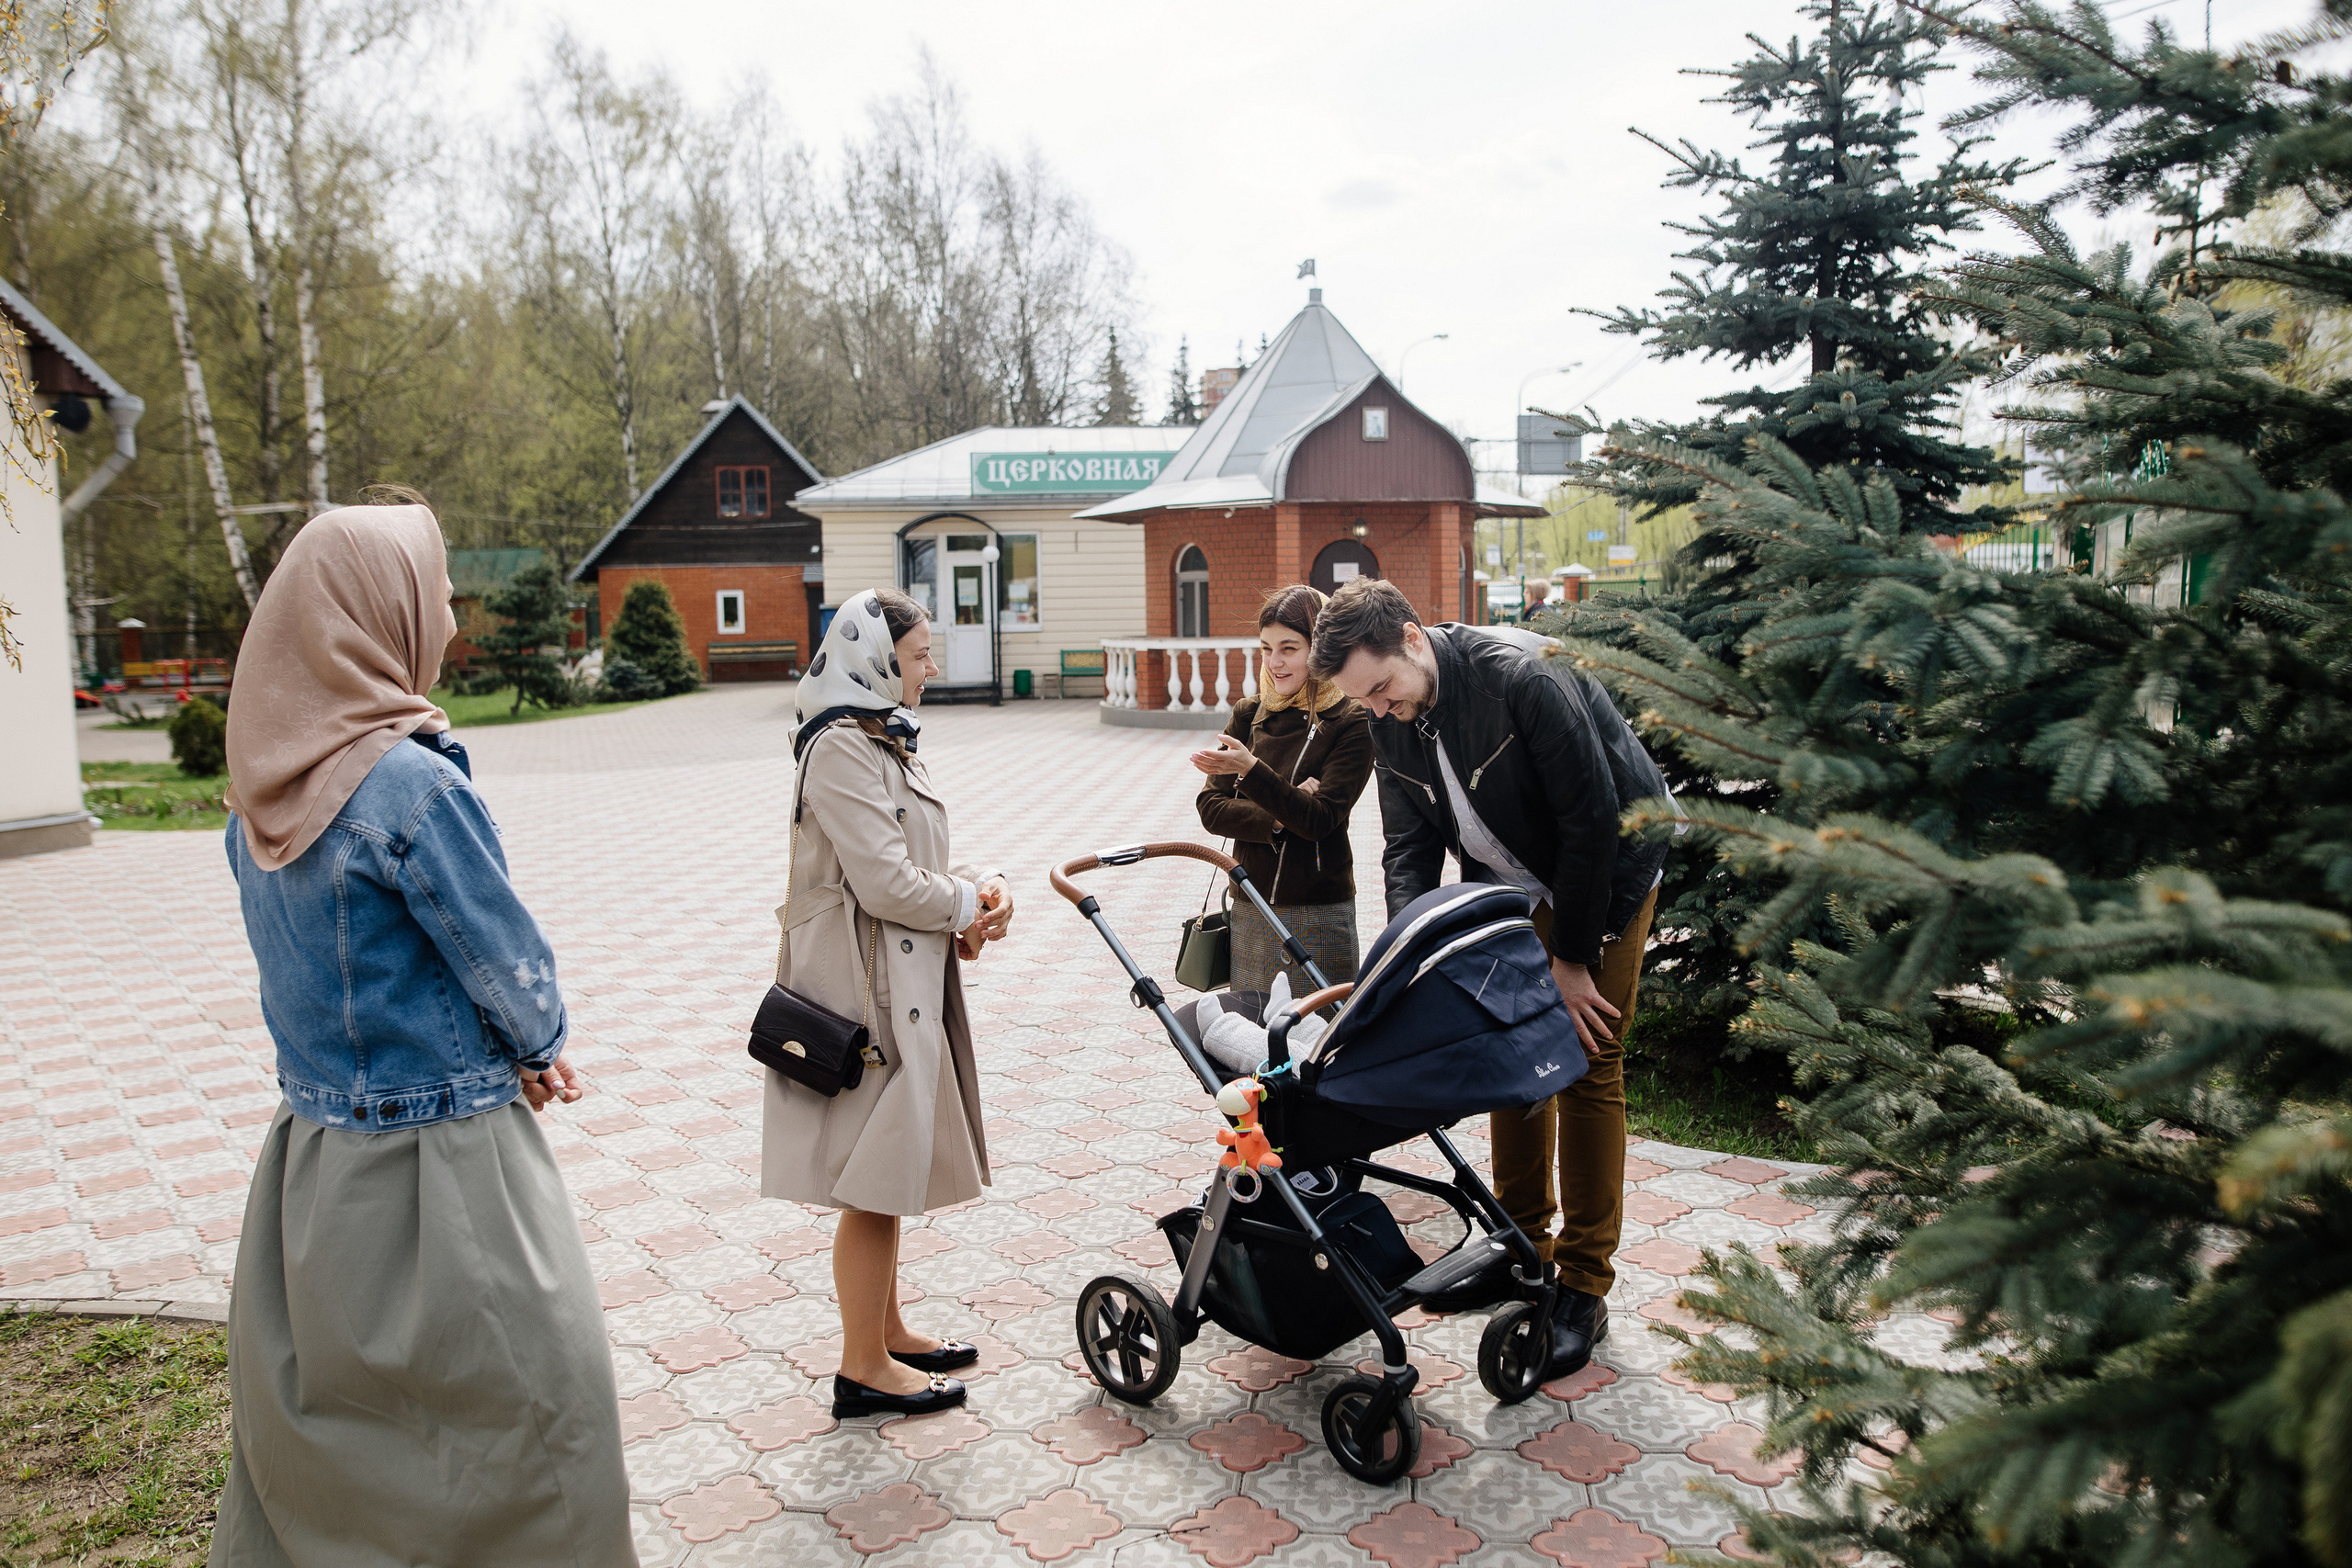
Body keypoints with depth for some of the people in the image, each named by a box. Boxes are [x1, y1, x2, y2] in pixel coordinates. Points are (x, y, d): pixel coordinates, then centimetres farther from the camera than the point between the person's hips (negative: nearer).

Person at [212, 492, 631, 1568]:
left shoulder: (261, 793, 2)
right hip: (440, 1159, -8)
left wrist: (511, 1051, 5)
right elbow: (512, 963, -15)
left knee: (313, 1413, 22)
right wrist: (537, 1045, 7)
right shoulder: (414, 786, -23)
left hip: (310, 1153, 8)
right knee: (533, 1399, 8)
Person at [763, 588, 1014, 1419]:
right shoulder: (842, 747, -18)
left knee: (888, 1170, 18)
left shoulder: (881, 738, 15)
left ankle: (887, 1329, 32)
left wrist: (974, 893, 0)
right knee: (873, 1178, -1)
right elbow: (886, 883, -24)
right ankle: (863, 1368, 12)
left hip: (903, 978, 10)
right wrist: (970, 904, -8)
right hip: (868, 983, -10)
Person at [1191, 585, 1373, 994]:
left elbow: (1319, 819, -18)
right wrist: (1278, 817, -16)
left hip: (1319, 914, -4)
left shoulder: (1351, 722, -7)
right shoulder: (1250, 714, 6)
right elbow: (1211, 809, -1)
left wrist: (1251, 770, -29)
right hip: (1249, 907, 4)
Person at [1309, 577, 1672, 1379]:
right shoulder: (1391, 721, -9)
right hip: (1515, 886, 7)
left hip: (1608, 871, -7)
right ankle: (1523, 1246, 24)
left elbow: (1593, 818, -27)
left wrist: (1571, 958, -21)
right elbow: (1409, 845, -2)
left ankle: (1584, 1289, 3)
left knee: (1585, 1066, -6)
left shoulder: (1523, 677, -32)